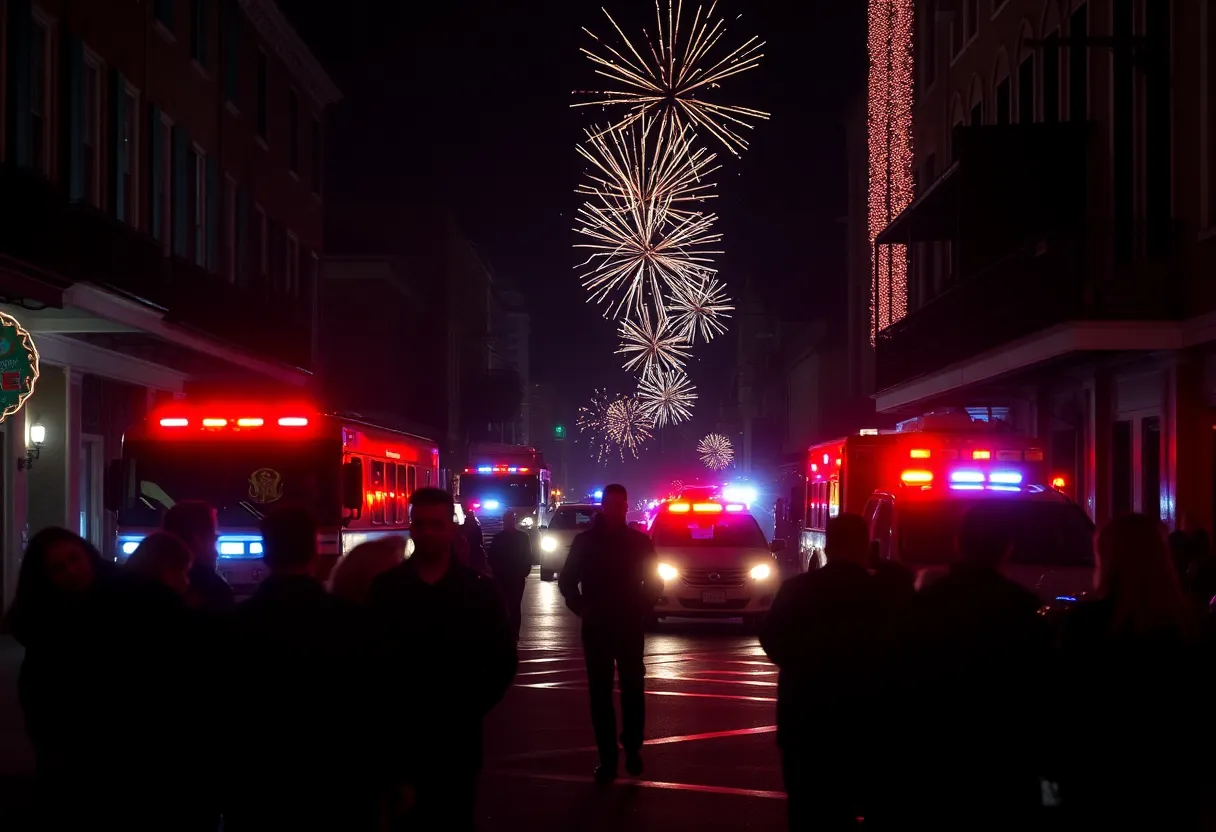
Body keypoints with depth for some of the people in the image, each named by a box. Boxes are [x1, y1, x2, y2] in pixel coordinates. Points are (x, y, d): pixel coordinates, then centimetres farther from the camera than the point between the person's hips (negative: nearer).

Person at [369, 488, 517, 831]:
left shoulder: (479, 589, 0)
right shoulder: (385, 587, 0)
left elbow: (504, 660, 4)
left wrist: (473, 709, -2)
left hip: (457, 738, 0)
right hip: (397, 738, 0)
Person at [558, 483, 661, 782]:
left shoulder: (640, 541, 1)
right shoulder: (585, 541, 2)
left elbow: (654, 583, 6)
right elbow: (567, 581, 7)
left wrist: (641, 609, -6)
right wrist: (581, 608, -4)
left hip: (630, 627, 0)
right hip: (596, 628, 0)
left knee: (633, 690, 4)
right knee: (600, 693, 2)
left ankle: (632, 748, 19)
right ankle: (607, 757, 7)